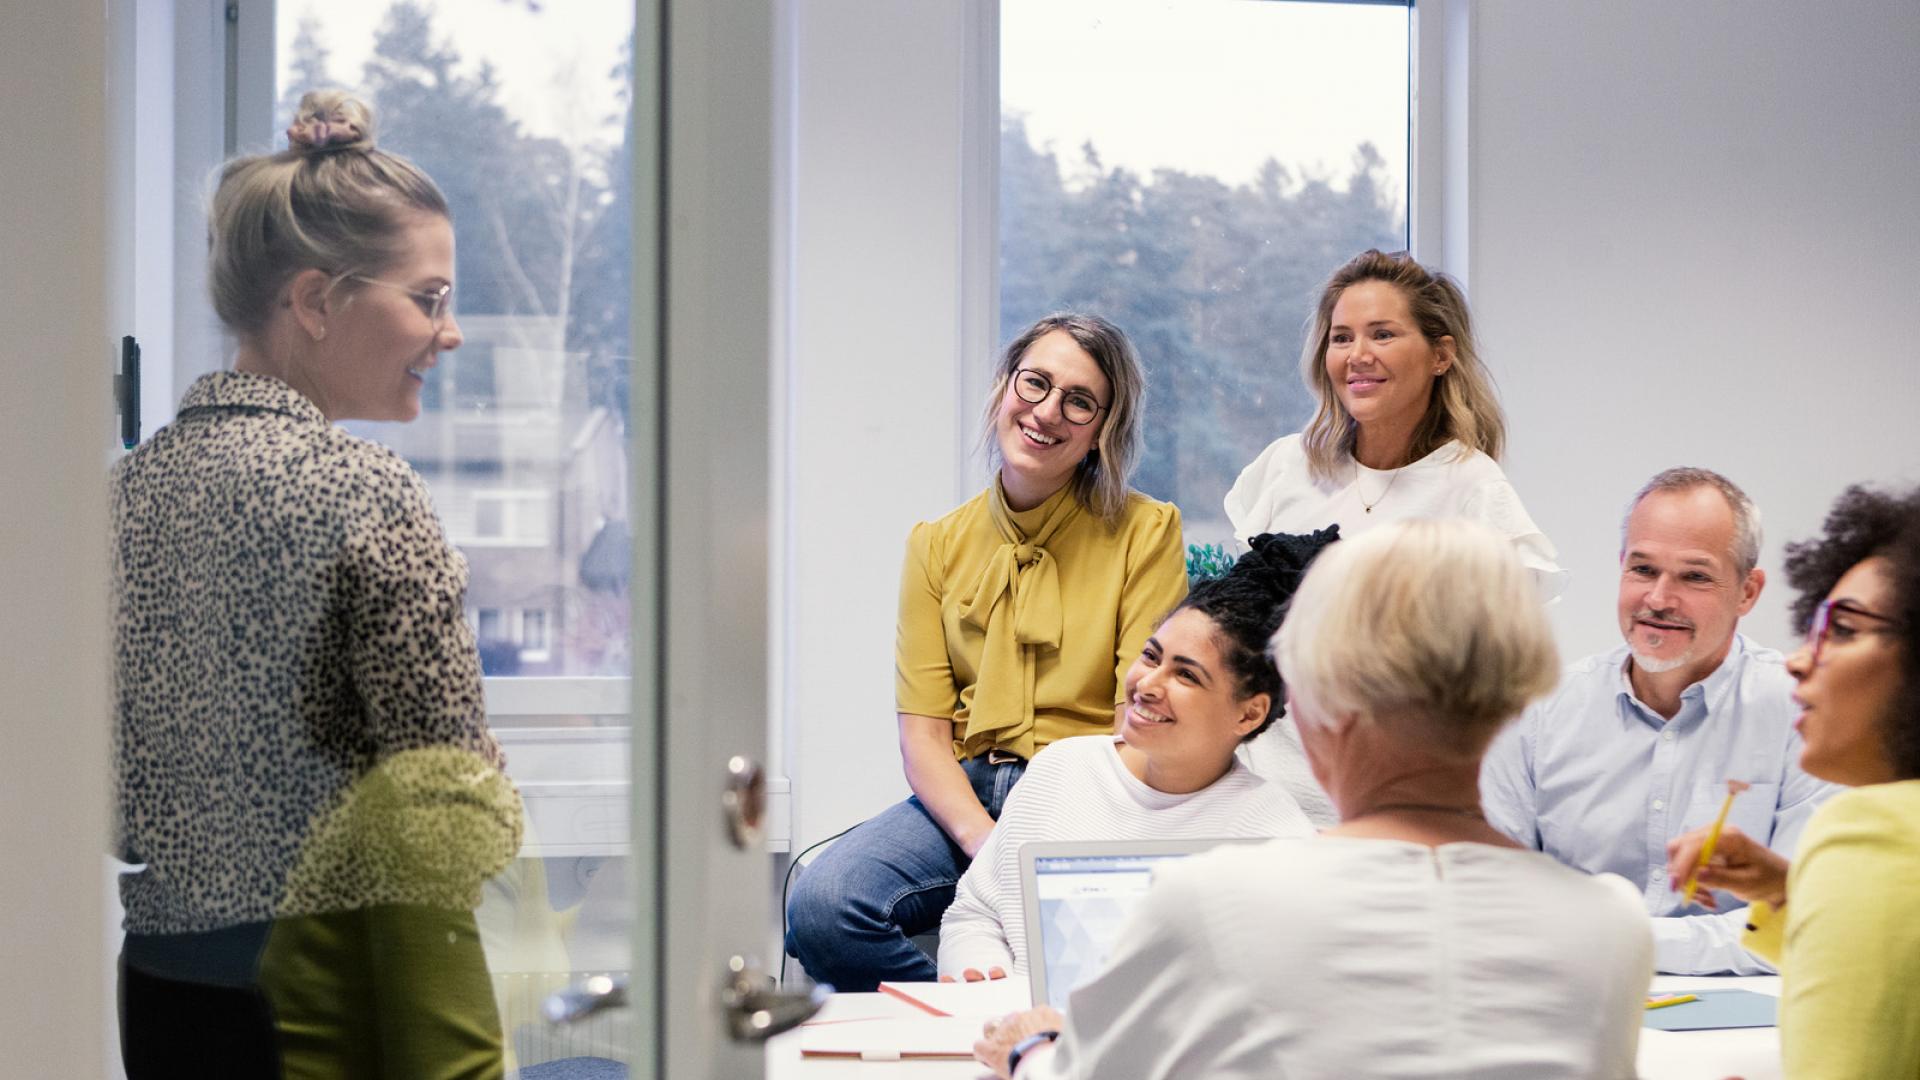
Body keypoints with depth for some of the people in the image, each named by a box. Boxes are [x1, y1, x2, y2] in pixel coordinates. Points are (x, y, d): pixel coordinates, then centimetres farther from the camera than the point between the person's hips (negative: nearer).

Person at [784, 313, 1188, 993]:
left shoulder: (1146, 531, 1)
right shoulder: (939, 546, 11)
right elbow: (922, 734, 4)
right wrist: (989, 845, -16)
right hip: (963, 794, 3)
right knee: (818, 907, -26)